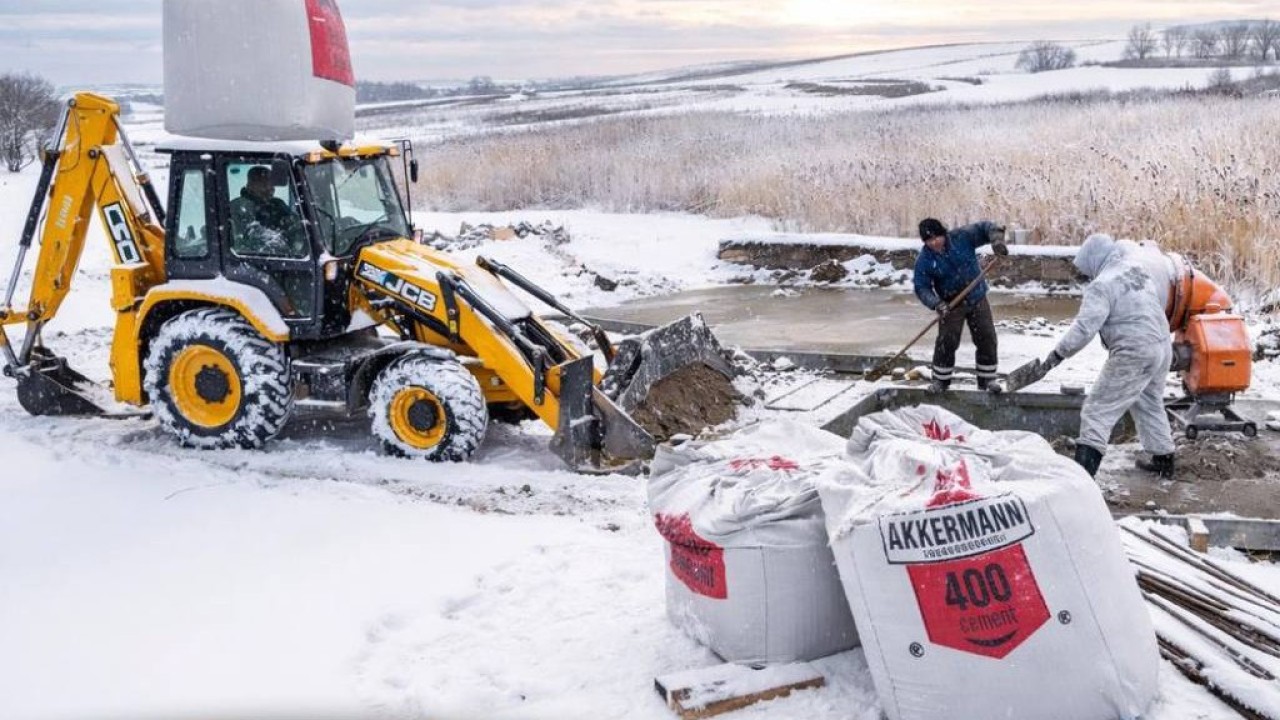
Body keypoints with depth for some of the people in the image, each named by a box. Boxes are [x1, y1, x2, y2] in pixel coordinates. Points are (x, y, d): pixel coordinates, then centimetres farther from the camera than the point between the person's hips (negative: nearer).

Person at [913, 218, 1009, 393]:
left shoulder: (962, 237, -13)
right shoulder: (924, 260, -14)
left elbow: (985, 228, -8)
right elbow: (922, 287, -14)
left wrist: (996, 238, -30)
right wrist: (936, 304, -29)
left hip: (978, 299, 2)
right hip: (951, 305, -1)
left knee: (987, 339, 4)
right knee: (946, 342, -6)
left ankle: (987, 378, 19)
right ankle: (940, 380, 12)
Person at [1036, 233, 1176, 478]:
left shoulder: (1102, 286, -17)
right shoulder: (1140, 265, 6)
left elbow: (1084, 327, -24)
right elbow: (1167, 272, 27)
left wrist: (1058, 353, -16)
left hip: (1133, 355, -8)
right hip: (1162, 346, 9)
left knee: (1098, 410, -6)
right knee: (1151, 404, 27)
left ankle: (1084, 467, -15)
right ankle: (1163, 459, 38)